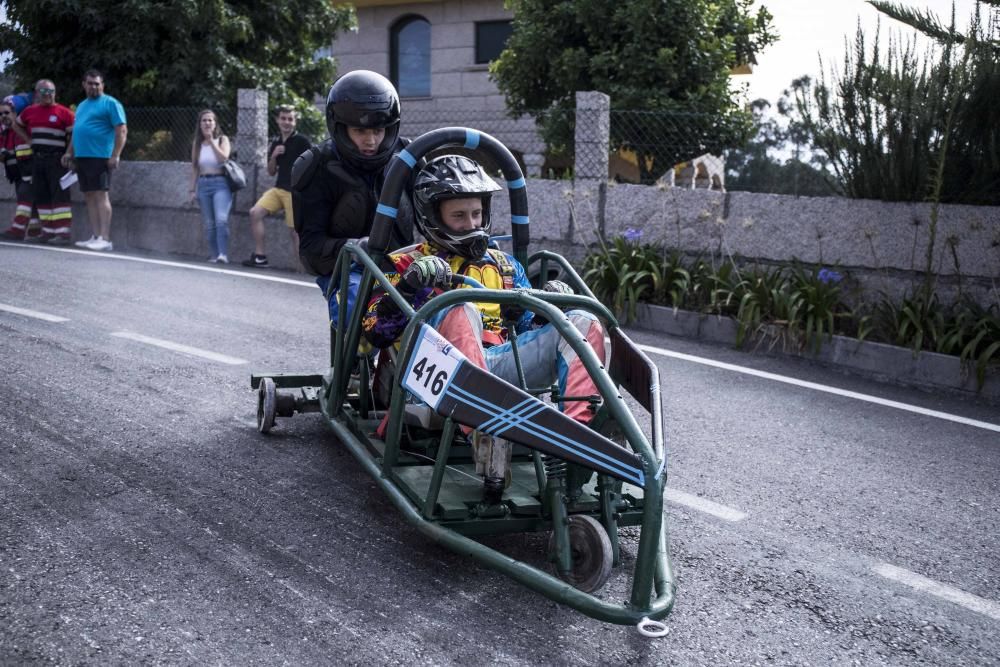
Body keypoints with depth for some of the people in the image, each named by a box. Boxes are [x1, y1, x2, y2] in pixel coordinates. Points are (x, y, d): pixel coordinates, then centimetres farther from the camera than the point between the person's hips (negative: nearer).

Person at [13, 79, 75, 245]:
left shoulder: (64, 113, -6)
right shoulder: (30, 111, 12)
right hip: (37, 159, 6)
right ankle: (48, 230, 16)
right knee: (41, 196, 8)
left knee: (59, 195, -10)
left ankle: (63, 232, -12)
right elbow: (16, 125, 29)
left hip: (56, 160, -6)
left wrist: (68, 155, -13)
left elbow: (74, 135, -8)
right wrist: (30, 139, 14)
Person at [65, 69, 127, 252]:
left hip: (100, 157, -8)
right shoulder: (81, 106, 21)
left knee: (101, 195, -13)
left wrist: (115, 156, -18)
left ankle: (105, 239, -15)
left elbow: (122, 130, -10)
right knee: (89, 196, 7)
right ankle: (95, 236, 11)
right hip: (81, 157, 8)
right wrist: (70, 153, 20)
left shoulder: (110, 103, -3)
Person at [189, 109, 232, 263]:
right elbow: (194, 168, 14)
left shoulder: (222, 139, 2)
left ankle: (223, 254, -26)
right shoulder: (197, 143, 12)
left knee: (221, 219, -22)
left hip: (220, 183, -4)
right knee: (209, 224, 3)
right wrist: (193, 190, 10)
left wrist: (212, 140, -14)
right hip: (203, 184, 4)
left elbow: (224, 158, -15)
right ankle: (215, 255, 9)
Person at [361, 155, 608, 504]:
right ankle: (483, 436, -53)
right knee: (459, 311, -35)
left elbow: (527, 326, 27)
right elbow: (375, 331, 2)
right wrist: (410, 284, -13)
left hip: (503, 363, 4)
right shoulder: (408, 263, 16)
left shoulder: (504, 264, 29)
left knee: (584, 324, -13)